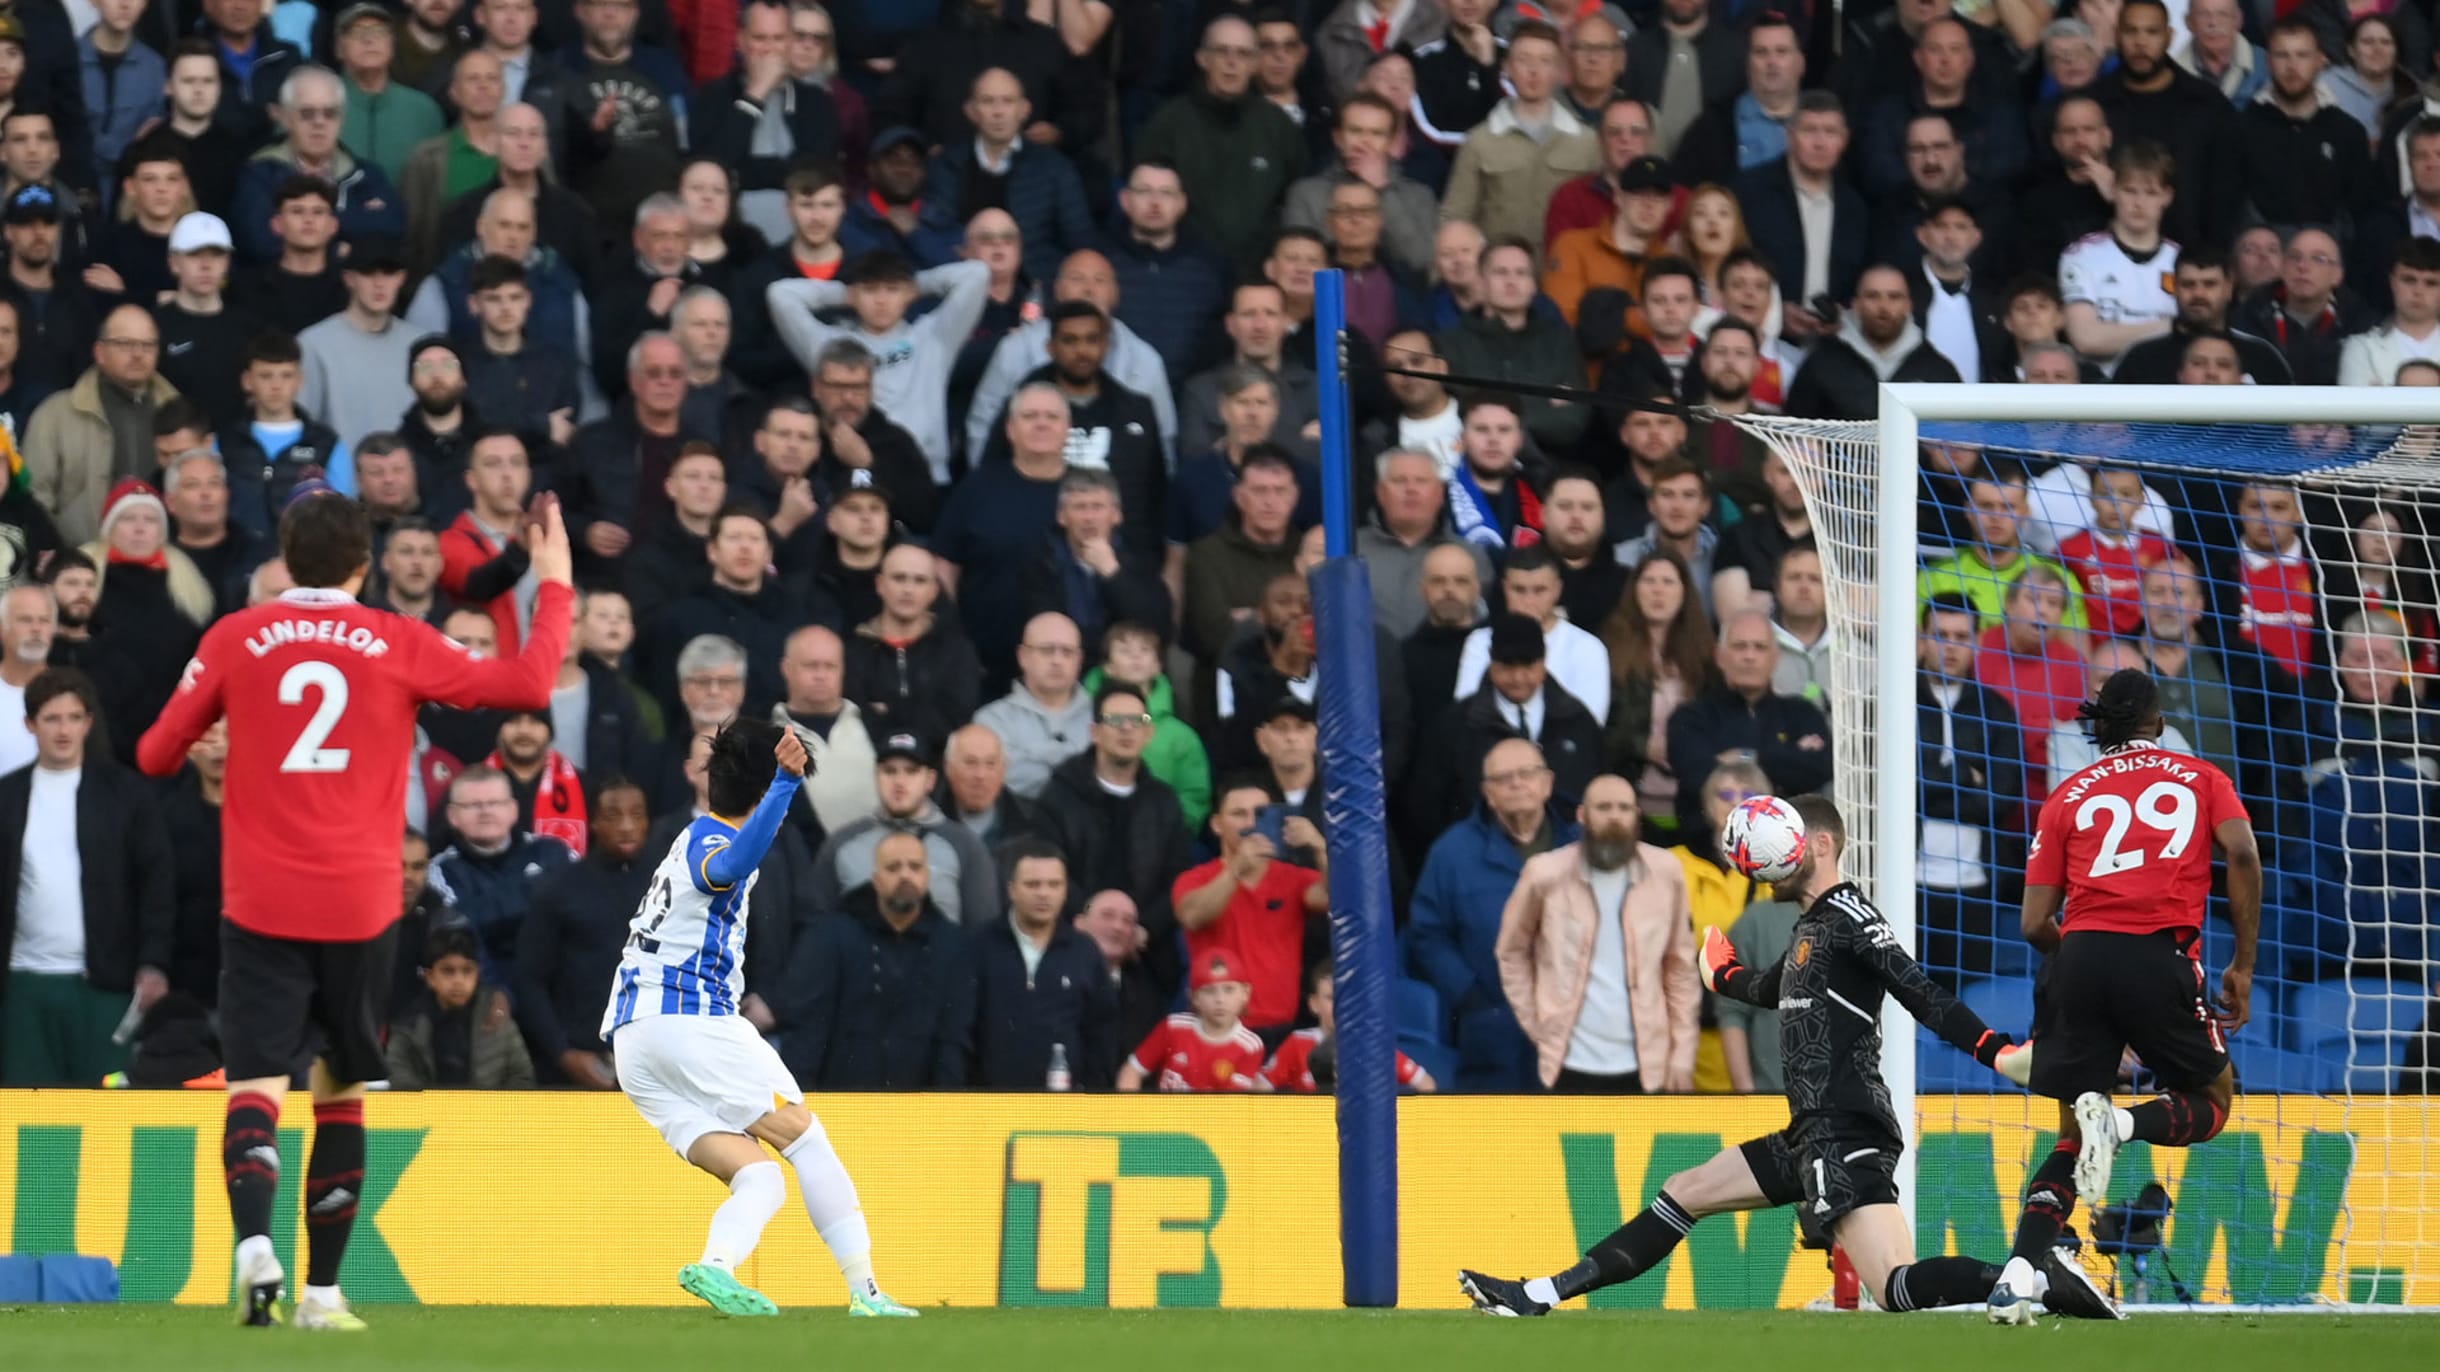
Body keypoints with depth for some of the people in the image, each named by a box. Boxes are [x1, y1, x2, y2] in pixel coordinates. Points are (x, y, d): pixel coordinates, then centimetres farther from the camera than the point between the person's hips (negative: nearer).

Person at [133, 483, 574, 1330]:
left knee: (255, 1087, -6)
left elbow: (155, 757, 8)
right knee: (341, 1093, 15)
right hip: (359, 904, 1)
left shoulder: (233, 640, 2)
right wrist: (555, 586, 15)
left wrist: (206, 740, 30)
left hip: (262, 903, -1)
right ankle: (323, 1291, 14)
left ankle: (254, 1244, -32)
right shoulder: (400, 645, 0)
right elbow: (528, 684, 1)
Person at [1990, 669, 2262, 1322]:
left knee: (2070, 1137, 13)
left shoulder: (2068, 796, 19)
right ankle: (2119, 1123, -17)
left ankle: (2018, 1277, -8)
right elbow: (2241, 854, -3)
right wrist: (2243, 964, 3)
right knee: (2212, 1099, 17)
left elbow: (2036, 924, 11)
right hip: (2160, 959, -3)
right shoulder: (2201, 778, 16)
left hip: (2082, 953, 3)